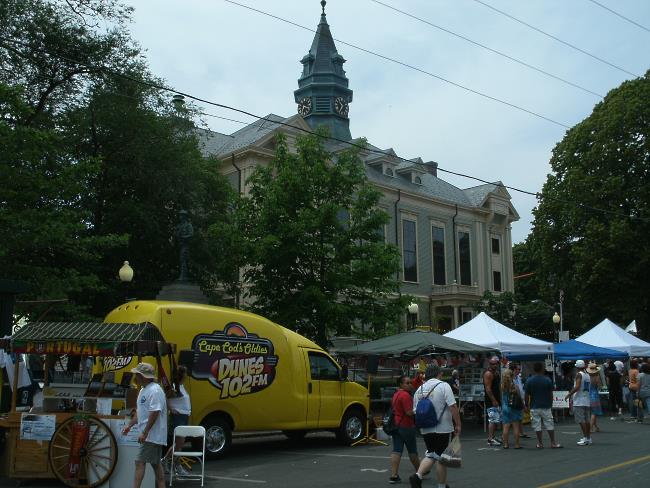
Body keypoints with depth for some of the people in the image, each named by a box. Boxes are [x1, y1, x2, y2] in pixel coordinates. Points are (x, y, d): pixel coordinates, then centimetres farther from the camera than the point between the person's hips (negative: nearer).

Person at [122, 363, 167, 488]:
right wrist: (129, 425, 17)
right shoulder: (143, 390, 15)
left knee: (140, 462, -11)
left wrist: (144, 433, -25)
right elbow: (139, 411, 23)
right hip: (153, 436, 10)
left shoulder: (154, 391, -19)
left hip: (151, 435, -10)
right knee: (156, 463, 14)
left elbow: (154, 413, -25)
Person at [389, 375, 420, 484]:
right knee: (412, 450, 9)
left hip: (396, 425, 8)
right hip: (406, 426, -8)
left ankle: (394, 476, -3)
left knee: (396, 450, 3)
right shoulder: (406, 395, -17)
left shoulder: (396, 394, 14)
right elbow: (409, 412, -23)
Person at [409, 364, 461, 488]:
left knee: (430, 455, 16)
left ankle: (417, 475, -4)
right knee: (441, 458, 7)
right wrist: (458, 424, -9)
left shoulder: (419, 389, 6)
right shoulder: (444, 386, -9)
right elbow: (453, 406, -16)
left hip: (426, 430, 5)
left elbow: (415, 411, 11)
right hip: (443, 429, -5)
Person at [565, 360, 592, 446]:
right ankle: (588, 438, 17)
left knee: (581, 420, -7)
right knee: (586, 420, 12)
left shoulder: (579, 375, -10)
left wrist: (569, 394, -13)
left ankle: (585, 438, -11)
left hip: (579, 401, -8)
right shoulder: (587, 375, 13)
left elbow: (577, 387, -21)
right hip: (587, 400, 8)